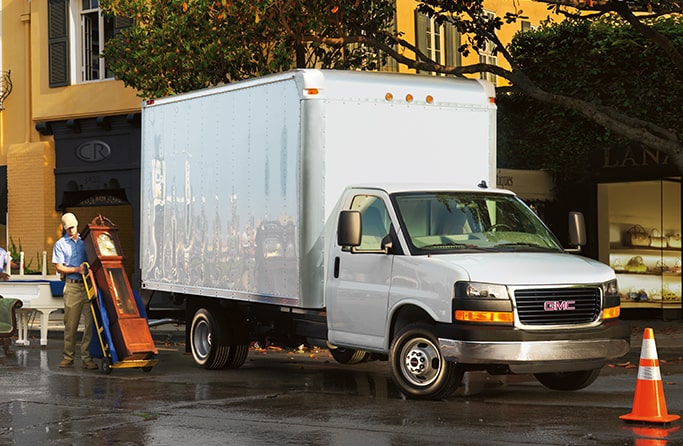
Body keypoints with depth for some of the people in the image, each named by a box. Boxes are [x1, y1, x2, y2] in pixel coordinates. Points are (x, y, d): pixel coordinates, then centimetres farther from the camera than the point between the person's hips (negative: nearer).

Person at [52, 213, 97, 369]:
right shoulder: (60, 244, 8)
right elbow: (59, 268, 0)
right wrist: (77, 270, -12)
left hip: (89, 286, 2)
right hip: (72, 286, -2)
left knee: (90, 322, -4)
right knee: (71, 323, 1)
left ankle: (86, 357, -2)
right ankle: (68, 357, 10)